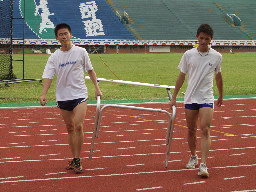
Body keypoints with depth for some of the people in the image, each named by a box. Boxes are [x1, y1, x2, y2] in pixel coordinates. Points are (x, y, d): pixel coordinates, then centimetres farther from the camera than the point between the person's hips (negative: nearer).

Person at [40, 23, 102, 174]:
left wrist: (97, 88, 7)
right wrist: (44, 94, -21)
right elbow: (48, 76, -7)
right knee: (70, 128, 10)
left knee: (78, 126, -15)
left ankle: (77, 160, -9)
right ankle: (75, 158, 21)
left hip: (80, 95, -2)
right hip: (62, 97, 2)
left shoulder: (81, 52, 0)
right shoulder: (54, 57, 1)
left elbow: (90, 70, 11)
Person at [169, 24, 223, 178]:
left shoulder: (217, 57, 0)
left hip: (207, 98, -1)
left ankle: (203, 165, -17)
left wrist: (221, 96, 23)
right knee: (191, 130, 10)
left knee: (205, 130, -13)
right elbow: (181, 76, 6)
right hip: (190, 97, 1)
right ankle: (193, 157, 33)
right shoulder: (189, 55, -1)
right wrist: (174, 97, 6)